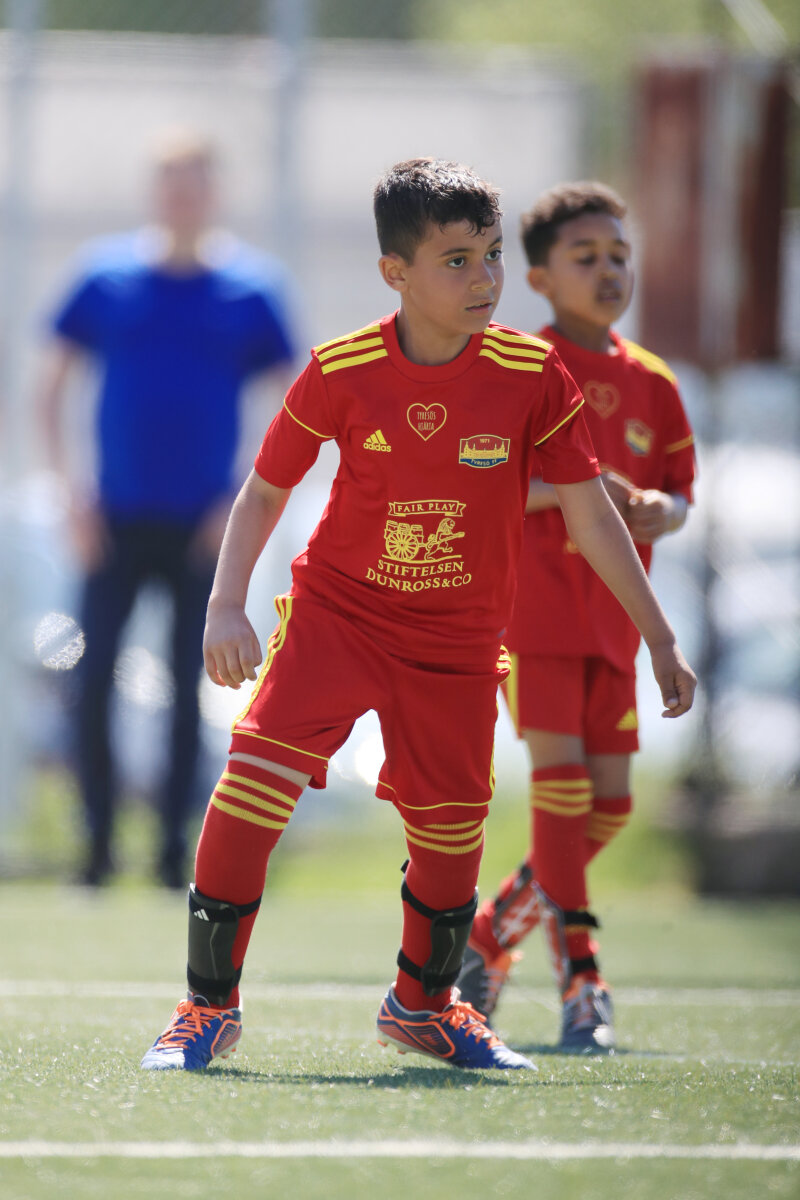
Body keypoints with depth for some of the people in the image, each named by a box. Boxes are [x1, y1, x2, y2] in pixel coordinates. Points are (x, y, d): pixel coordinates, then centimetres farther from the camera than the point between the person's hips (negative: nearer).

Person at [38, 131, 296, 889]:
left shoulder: (250, 286, 1)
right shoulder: (106, 274, 3)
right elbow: (51, 384, 8)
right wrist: (71, 490, -1)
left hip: (202, 529, 0)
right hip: (116, 522, 1)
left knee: (189, 689, 2)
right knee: (93, 682, -5)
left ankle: (174, 849, 9)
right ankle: (98, 841, 4)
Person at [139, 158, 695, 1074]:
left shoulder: (532, 375, -11)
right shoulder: (341, 372, -13)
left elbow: (588, 512, -3)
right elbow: (265, 490, 0)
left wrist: (660, 640, -1)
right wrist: (225, 607, -12)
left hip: (458, 640, 2)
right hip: (336, 611, -2)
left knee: (450, 828, 7)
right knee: (255, 776, -19)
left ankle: (423, 1003, 37)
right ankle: (210, 1005, -6)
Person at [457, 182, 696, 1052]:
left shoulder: (651, 383, 11)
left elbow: (679, 488, 15)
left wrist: (661, 511, -8)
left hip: (612, 618, 6)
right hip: (530, 605, -6)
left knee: (610, 801, 4)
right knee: (560, 777, -12)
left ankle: (491, 932, 23)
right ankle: (580, 980, -7)